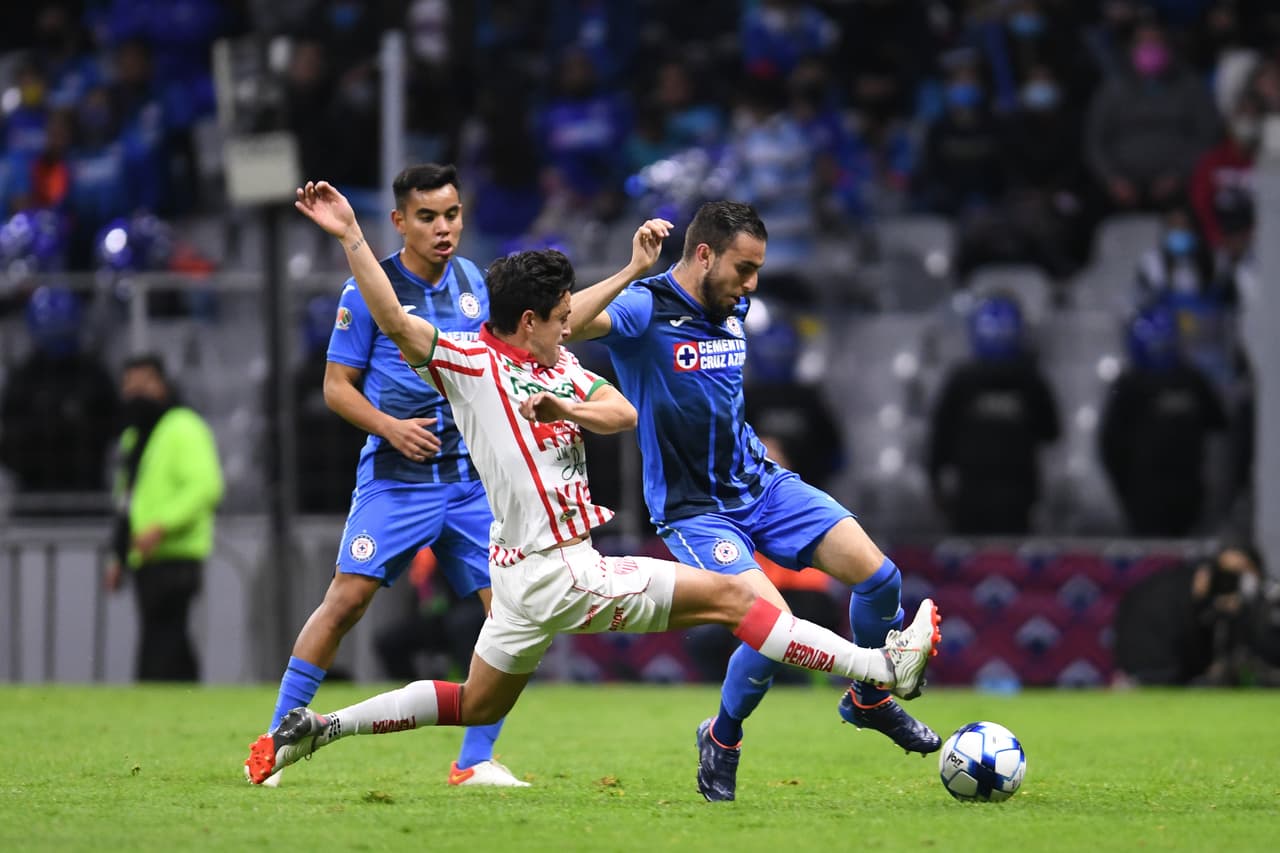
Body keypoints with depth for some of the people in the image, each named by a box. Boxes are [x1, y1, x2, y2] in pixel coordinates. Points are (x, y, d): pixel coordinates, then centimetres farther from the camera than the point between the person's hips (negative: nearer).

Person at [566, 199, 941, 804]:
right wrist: (632, 271, -40)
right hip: (692, 507, -7)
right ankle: (721, 741, 5)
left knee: (879, 576, -7)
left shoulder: (734, 311, 6)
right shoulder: (645, 310, -17)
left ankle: (869, 700, 20)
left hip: (758, 480, 7)